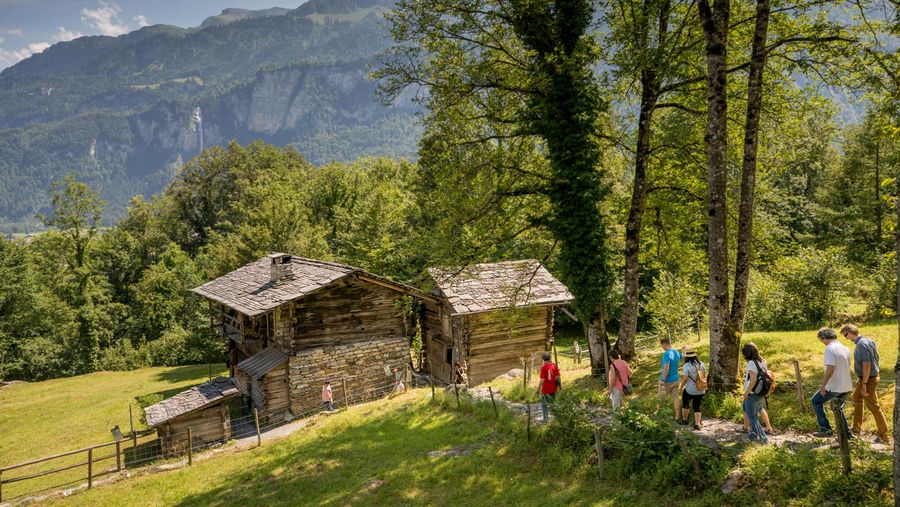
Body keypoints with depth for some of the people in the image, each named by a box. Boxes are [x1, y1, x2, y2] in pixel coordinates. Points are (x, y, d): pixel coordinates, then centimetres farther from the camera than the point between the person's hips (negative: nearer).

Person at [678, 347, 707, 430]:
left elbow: (684, 379, -18)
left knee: (685, 404, 20)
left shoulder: (687, 366, -19)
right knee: (697, 407, 15)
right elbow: (704, 376, 8)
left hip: (689, 390, -4)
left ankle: (684, 420, 33)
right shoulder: (701, 364, -1)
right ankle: (697, 424, 4)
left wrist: (680, 387, -2)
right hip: (700, 391, 5)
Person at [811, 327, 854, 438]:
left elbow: (830, 369, -25)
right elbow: (847, 367, 18)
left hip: (834, 386, -8)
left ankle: (825, 429, 4)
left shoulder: (830, 348, -17)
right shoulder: (845, 348, 11)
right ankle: (847, 434, 22)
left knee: (816, 401, 8)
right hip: (846, 386, 8)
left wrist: (823, 385, -18)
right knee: (839, 408, 21)